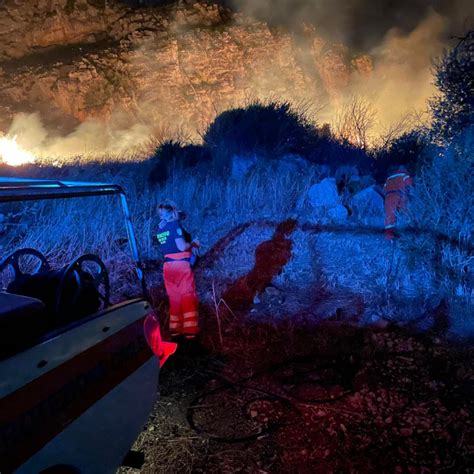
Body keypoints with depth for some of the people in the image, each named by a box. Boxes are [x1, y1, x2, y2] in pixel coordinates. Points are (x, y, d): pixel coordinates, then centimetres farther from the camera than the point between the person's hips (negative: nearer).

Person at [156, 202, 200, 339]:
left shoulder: (161, 229, 12)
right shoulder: (175, 224, -9)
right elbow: (182, 247, -16)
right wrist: (193, 243, 1)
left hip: (168, 266, 7)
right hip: (181, 265, -7)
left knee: (174, 298, 13)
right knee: (188, 297, 1)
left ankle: (175, 329, 18)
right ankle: (189, 330, 1)